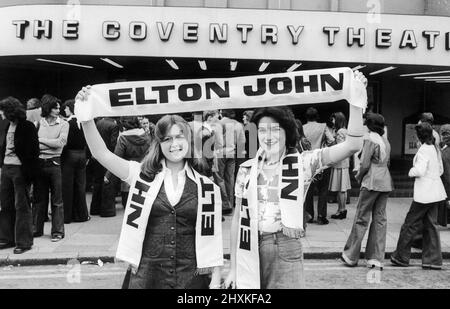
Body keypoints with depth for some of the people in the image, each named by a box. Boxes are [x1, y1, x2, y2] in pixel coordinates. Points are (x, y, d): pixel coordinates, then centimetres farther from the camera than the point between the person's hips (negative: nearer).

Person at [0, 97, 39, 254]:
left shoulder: (27, 127, -10)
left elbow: (33, 151, -13)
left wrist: (28, 172, -17)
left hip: (20, 170, -7)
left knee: (22, 206, -1)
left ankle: (23, 242, 8)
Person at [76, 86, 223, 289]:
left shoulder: (206, 187, -2)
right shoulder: (142, 175, 0)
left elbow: (212, 237, 0)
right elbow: (102, 153, -10)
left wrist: (215, 282, 0)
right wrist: (86, 117, -24)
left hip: (190, 276, 0)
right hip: (146, 274, 1)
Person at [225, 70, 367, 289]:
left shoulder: (302, 163, -4)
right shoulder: (246, 169, 1)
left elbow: (351, 146, -15)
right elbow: (238, 218, 6)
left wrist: (356, 102, -27)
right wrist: (233, 267, 7)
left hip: (286, 249, -1)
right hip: (249, 251, 2)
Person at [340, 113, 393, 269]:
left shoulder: (370, 139, -9)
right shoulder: (385, 140, 15)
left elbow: (365, 164, -15)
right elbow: (387, 162, 17)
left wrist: (358, 176, 3)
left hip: (372, 182, -8)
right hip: (386, 182, 8)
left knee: (362, 218, 0)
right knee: (380, 219, 8)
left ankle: (351, 256, 9)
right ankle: (376, 259, 12)